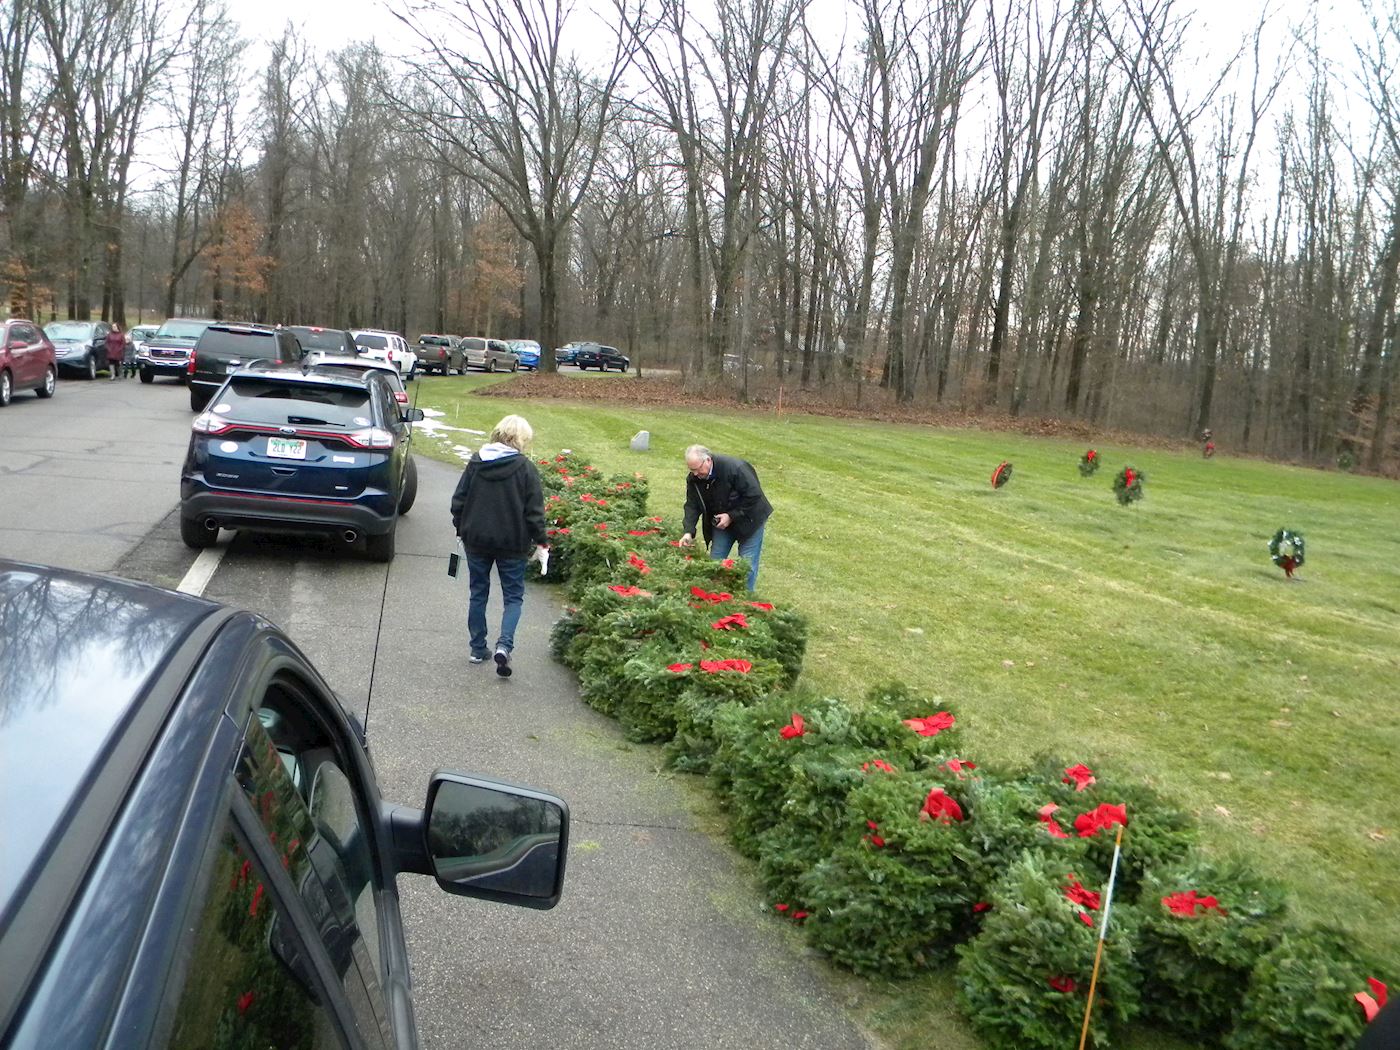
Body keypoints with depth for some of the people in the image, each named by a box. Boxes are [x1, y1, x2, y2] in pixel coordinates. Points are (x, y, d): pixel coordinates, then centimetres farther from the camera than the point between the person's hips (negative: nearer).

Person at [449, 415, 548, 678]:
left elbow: (458, 500, 5)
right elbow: (534, 511, -10)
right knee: (513, 597, 8)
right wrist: (539, 541, 0)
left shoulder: (476, 461, 0)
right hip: (512, 544, -3)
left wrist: (461, 529, 17)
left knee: (478, 594, 16)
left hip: (476, 540, 3)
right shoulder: (525, 468, -10)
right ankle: (504, 645, -12)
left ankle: (478, 649, 20)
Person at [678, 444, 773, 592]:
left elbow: (754, 496, -24)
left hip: (748, 519, -5)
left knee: (747, 565, -4)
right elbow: (692, 506, -10)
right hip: (720, 521, 5)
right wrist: (689, 532, -25)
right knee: (715, 561, 4)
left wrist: (731, 516, -25)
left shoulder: (735, 468, -30)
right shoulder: (693, 479, -12)